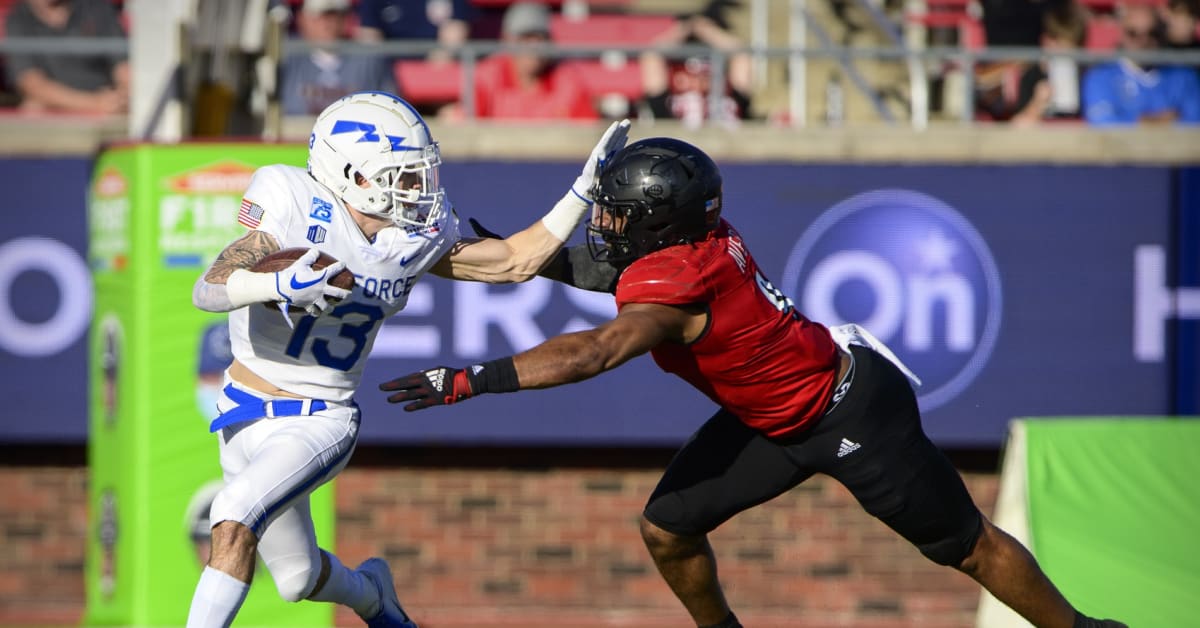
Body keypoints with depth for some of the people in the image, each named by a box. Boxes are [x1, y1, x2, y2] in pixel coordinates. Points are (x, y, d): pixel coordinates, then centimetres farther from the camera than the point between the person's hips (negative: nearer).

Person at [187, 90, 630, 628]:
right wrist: (283, 285, -46)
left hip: (323, 421, 1)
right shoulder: (300, 212, -19)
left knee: (236, 517, -26)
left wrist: (586, 187, -2)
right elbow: (207, 290, -27)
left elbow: (516, 262, 5)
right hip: (248, 415, -1)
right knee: (300, 578, 12)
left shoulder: (417, 239, -4)